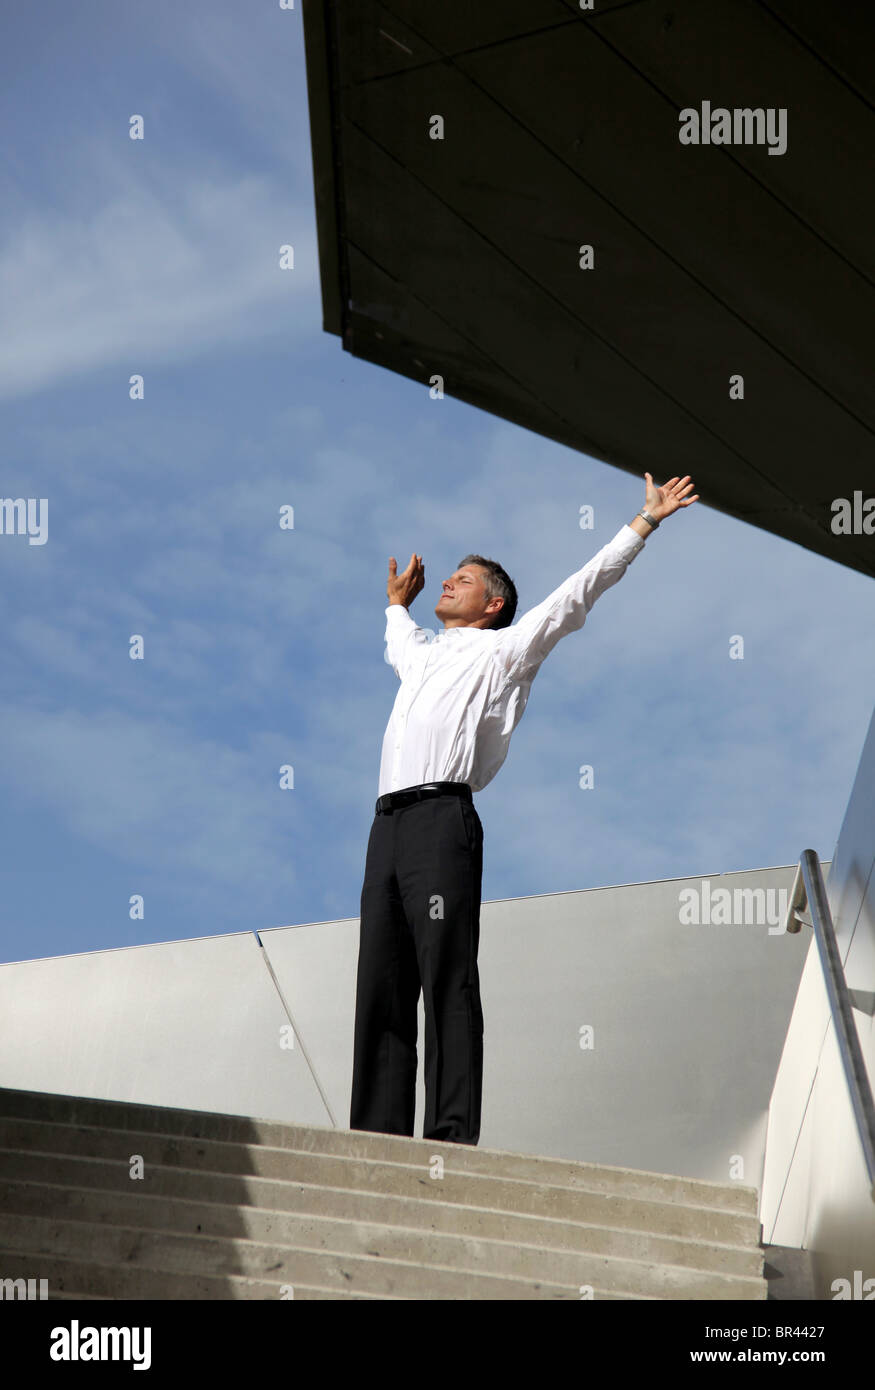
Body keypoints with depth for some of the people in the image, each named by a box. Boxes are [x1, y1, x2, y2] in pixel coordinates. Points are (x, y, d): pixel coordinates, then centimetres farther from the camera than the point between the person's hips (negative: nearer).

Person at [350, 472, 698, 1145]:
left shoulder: (502, 649, 14)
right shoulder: (424, 656, 31)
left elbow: (579, 592, 11)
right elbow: (399, 642, 57)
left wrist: (644, 523, 11)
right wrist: (398, 602, 69)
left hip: (442, 818, -7)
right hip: (388, 824, 7)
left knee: (448, 983, -12)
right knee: (381, 988, 2)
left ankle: (451, 1137, -14)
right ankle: (377, 1137, 4)